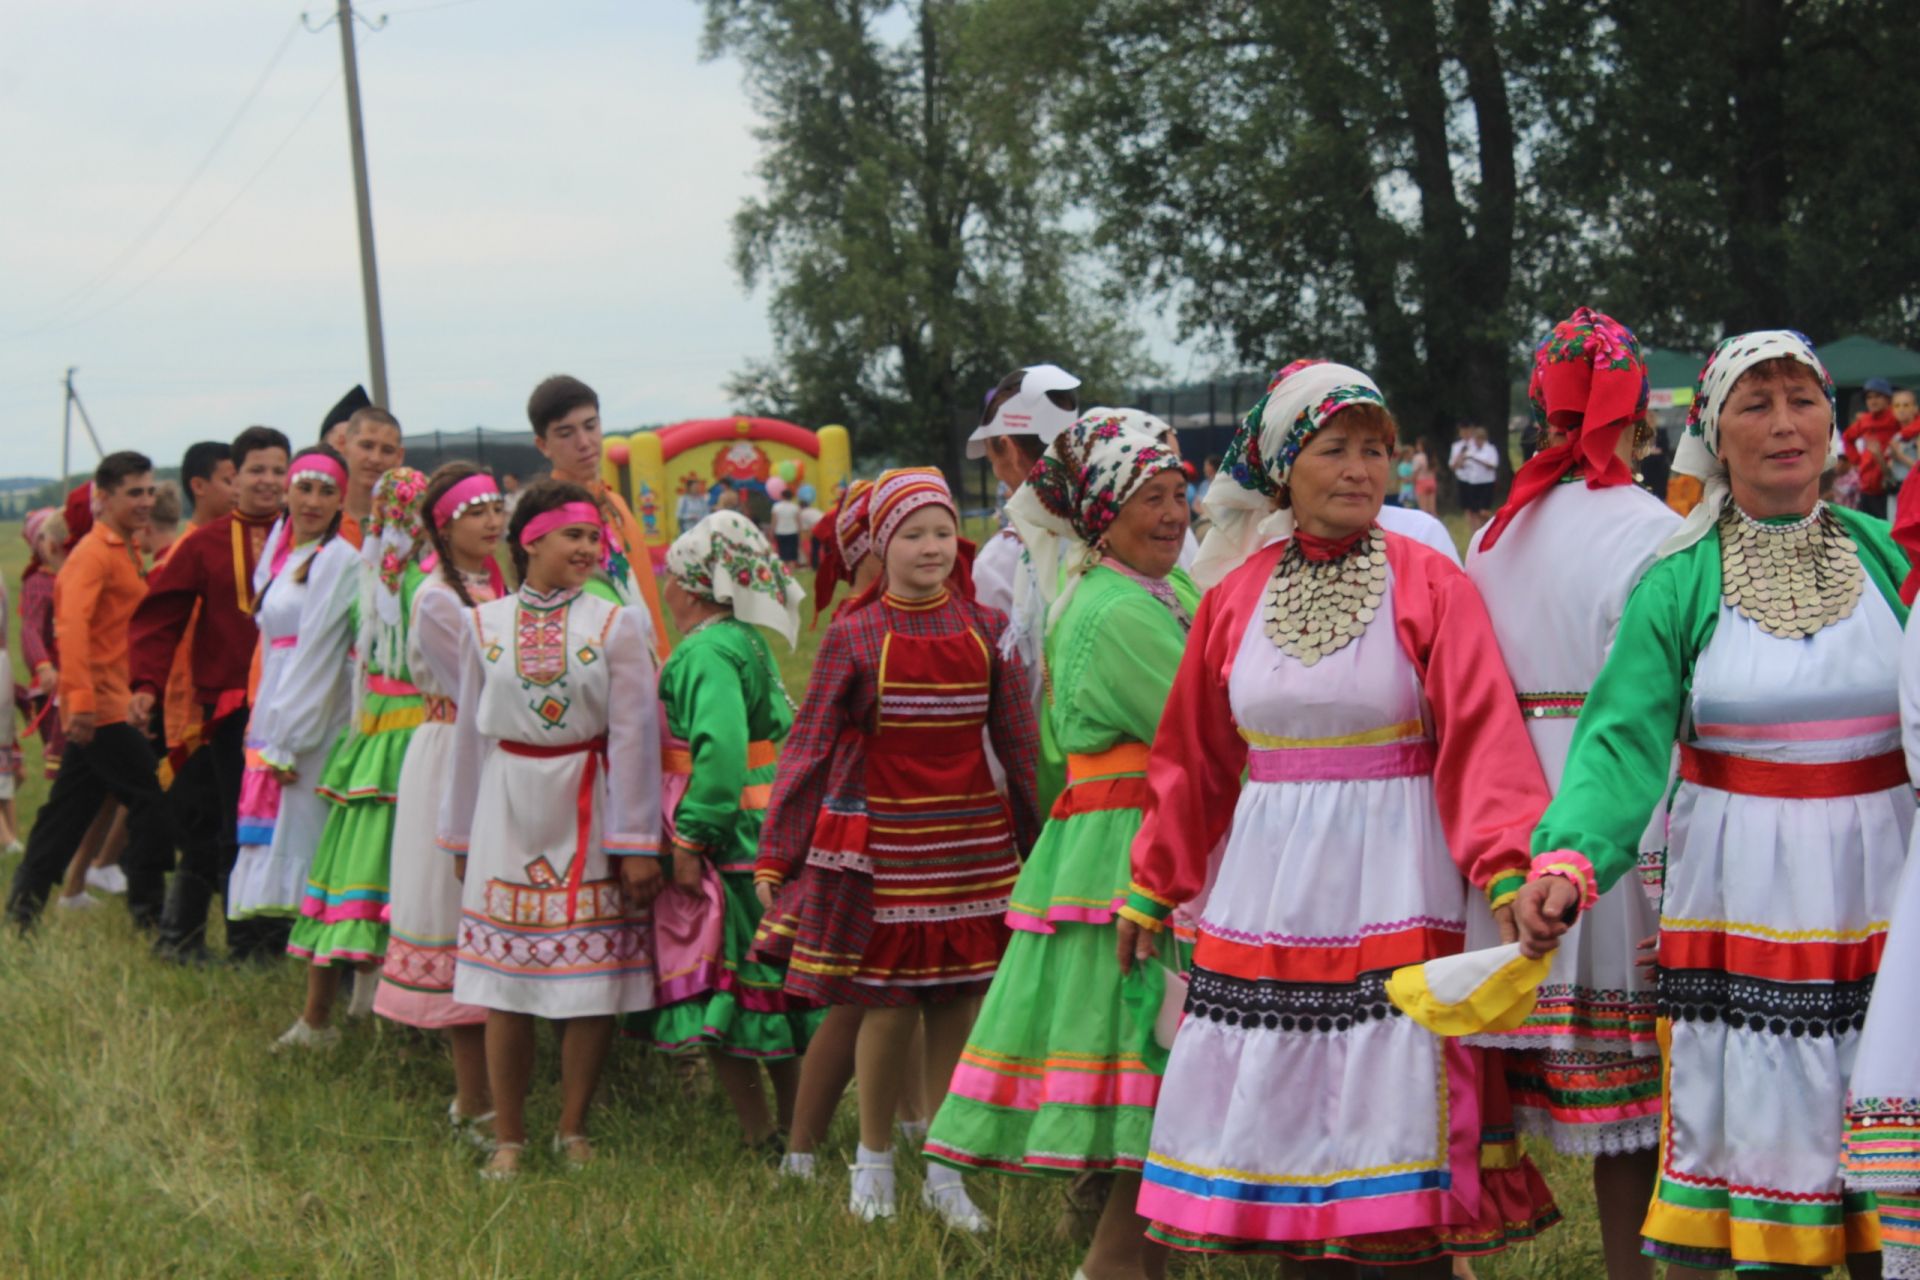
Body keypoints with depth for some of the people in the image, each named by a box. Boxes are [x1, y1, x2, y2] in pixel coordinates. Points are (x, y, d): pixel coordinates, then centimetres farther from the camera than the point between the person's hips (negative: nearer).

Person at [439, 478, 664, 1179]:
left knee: (594, 985, 2)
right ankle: (508, 1139, 13)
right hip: (509, 811, 1)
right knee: (505, 989, 2)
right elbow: (471, 733, 11)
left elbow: (633, 734, -3)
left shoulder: (617, 622, -3)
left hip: (589, 812, -1)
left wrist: (636, 842, -6)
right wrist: (461, 835, 13)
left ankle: (574, 1132, 17)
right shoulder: (486, 624, 4)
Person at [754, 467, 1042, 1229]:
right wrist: (774, 853, -4)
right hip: (880, 845, -2)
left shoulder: (986, 630, 4)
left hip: (972, 844, 2)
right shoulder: (854, 638, -2)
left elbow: (1017, 743, 7)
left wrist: (1040, 843, 4)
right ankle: (873, 1163, 20)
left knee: (959, 1009, 4)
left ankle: (944, 1175, 16)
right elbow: (811, 744, -1)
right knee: (889, 1012, 0)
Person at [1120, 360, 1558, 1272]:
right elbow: (1194, 759, 15)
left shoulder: (1429, 587, -3)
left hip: (1392, 881, -3)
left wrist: (1509, 869, -25)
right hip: (1266, 881, 3)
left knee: (1396, 1099, -4)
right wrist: (1151, 887, 18)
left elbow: (1480, 737, -12)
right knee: (1283, 1102, 5)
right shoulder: (1235, 596, 7)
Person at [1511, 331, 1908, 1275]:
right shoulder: (1678, 586, -3)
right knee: (1760, 1132, 2)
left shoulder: (1882, 556, 4)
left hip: (1879, 895, 2)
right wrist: (1567, 859, -31)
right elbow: (1621, 738, -14)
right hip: (1741, 902, -2)